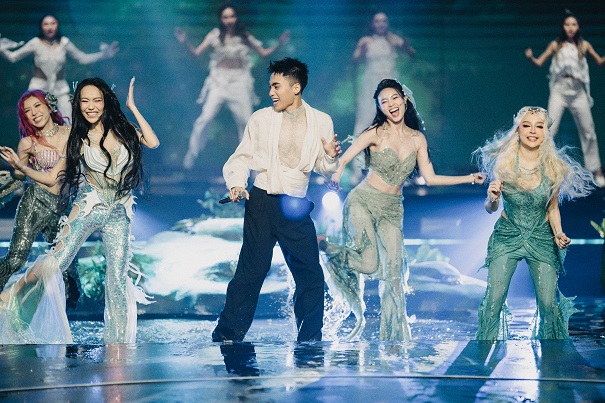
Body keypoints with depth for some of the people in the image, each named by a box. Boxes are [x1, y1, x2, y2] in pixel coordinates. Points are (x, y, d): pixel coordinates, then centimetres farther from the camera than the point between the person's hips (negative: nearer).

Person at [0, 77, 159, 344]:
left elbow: (153, 142, -10)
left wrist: (132, 107, -5)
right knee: (55, 262, -17)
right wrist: (21, 167, -7)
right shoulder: (78, 139, 5)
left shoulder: (123, 129, 6)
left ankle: (118, 341, 7)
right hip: (87, 209, -1)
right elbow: (52, 176, 7)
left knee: (118, 277, -1)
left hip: (118, 214, 1)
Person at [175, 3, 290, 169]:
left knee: (246, 122, 2)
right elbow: (197, 52, -4)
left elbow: (264, 53, 10)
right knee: (205, 118, -15)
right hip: (219, 81, -1)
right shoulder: (215, 35, -1)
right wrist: (185, 42, -20)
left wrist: (278, 45, -5)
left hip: (239, 82, 1)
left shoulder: (244, 36, 3)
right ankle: (192, 152, -1)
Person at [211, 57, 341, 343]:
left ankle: (310, 340, 18)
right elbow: (242, 157, 7)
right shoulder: (260, 118, 4)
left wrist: (331, 157, -9)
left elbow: (321, 167, 13)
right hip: (261, 202, -2)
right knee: (252, 270, -4)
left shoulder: (321, 121, 6)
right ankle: (226, 336, 4)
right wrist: (236, 183, -10)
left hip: (296, 206, 2)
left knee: (310, 274, 3)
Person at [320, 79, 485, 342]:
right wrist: (336, 173, -44)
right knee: (369, 265, -18)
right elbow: (342, 160, -21)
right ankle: (324, 246, 9)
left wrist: (469, 178, 4)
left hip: (392, 210, 4)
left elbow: (430, 178, 7)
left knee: (394, 272, 0)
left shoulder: (418, 139, 5)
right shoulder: (376, 134, -9)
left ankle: (394, 336, 11)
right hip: (363, 201, -4)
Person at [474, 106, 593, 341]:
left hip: (542, 239, 1)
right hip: (507, 237, 0)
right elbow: (491, 209, -3)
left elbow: (552, 208, 6)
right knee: (494, 299, -9)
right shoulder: (503, 163, -10)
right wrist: (492, 198, -25)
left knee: (548, 303, -5)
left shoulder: (555, 167, -7)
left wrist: (559, 234, -9)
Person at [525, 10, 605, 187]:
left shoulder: (584, 45, 5)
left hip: (578, 92, 2)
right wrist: (531, 57, -20)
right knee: (549, 130, -9)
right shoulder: (556, 45, 2)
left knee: (588, 131, 6)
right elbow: (539, 63, 1)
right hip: (559, 91, -2)